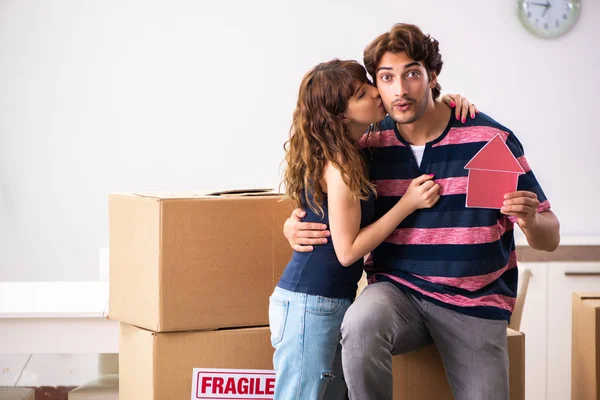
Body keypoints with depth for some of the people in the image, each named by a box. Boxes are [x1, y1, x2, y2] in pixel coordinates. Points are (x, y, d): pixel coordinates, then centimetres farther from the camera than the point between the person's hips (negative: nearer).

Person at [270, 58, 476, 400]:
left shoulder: (355, 149, 8)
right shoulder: (340, 164, -18)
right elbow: (347, 250, -16)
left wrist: (447, 102, 7)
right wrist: (409, 204, -15)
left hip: (336, 302, 9)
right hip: (310, 304, -9)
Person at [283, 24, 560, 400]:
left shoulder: (491, 138, -7)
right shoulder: (369, 146, 0)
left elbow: (550, 239, -2)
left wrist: (531, 220, -26)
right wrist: (294, 227, -6)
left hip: (475, 303, 0)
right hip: (397, 289, 0)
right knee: (362, 324, -32)